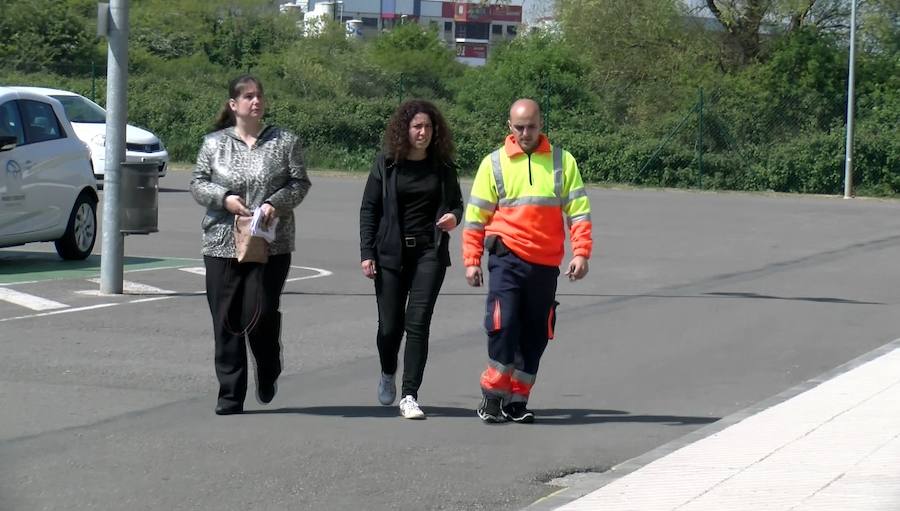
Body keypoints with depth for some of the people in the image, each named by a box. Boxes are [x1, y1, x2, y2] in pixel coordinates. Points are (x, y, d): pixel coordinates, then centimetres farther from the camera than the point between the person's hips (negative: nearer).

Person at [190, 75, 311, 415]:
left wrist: (276, 203, -13)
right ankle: (230, 396, 8)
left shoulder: (285, 142, 5)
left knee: (260, 316, -11)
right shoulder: (214, 143, 8)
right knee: (226, 322, 0)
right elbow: (198, 184, 8)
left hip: (271, 245, -2)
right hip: (221, 244, 2)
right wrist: (224, 198, -10)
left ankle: (268, 374, 19)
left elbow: (300, 183, 4)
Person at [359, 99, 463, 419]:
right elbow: (369, 209, 3)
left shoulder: (443, 167, 5)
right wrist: (366, 253, -4)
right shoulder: (386, 164, 1)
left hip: (430, 252, 0)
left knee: (418, 322, -9)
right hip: (391, 253, 0)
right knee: (390, 324, 4)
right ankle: (388, 374, 36)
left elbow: (456, 203, 17)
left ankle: (409, 396, -8)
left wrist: (453, 217, -8)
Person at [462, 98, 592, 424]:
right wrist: (472, 260, 1)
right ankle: (493, 395, -3)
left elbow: (579, 210, 5)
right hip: (507, 258, -2)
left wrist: (581, 253, -6)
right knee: (503, 324, -15)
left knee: (535, 335, 6)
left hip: (546, 264, 2)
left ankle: (517, 400, 15)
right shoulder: (494, 163, 4)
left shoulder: (562, 161, 7)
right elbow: (475, 215, 6)